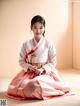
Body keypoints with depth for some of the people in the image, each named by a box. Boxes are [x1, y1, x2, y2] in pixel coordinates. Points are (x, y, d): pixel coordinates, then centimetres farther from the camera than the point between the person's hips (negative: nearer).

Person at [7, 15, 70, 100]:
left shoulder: (49, 44, -1)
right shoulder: (26, 45, 3)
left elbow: (53, 62, 1)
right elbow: (21, 61, 6)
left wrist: (42, 69, -14)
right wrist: (29, 67, -13)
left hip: (45, 72, -2)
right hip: (29, 72, 2)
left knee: (37, 84, -33)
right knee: (23, 85, -25)